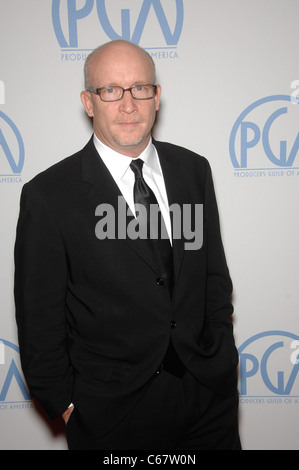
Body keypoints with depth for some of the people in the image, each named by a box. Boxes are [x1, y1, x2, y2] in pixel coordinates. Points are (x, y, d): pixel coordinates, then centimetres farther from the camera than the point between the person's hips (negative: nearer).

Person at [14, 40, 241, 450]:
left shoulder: (194, 170, -1)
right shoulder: (48, 196, -15)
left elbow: (215, 273, 7)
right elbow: (40, 319, -8)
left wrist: (222, 361, 8)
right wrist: (65, 405, -3)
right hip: (111, 412, -3)